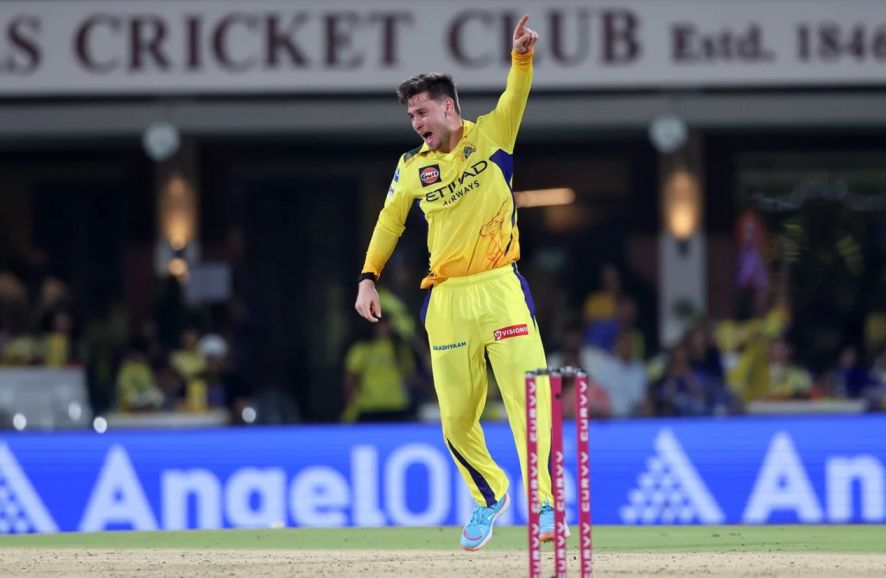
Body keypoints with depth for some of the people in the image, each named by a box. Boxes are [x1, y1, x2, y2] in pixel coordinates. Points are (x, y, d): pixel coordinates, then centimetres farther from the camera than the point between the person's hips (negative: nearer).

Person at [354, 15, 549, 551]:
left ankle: (545, 504, -10)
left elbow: (516, 95, -12)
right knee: (456, 416, 5)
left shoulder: (491, 136, 4)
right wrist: (368, 278, 10)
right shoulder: (412, 168, 12)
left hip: (501, 289, -3)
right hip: (447, 301, 3)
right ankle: (489, 496, 27)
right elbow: (390, 223, 21)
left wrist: (522, 54, -31)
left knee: (528, 400, -12)